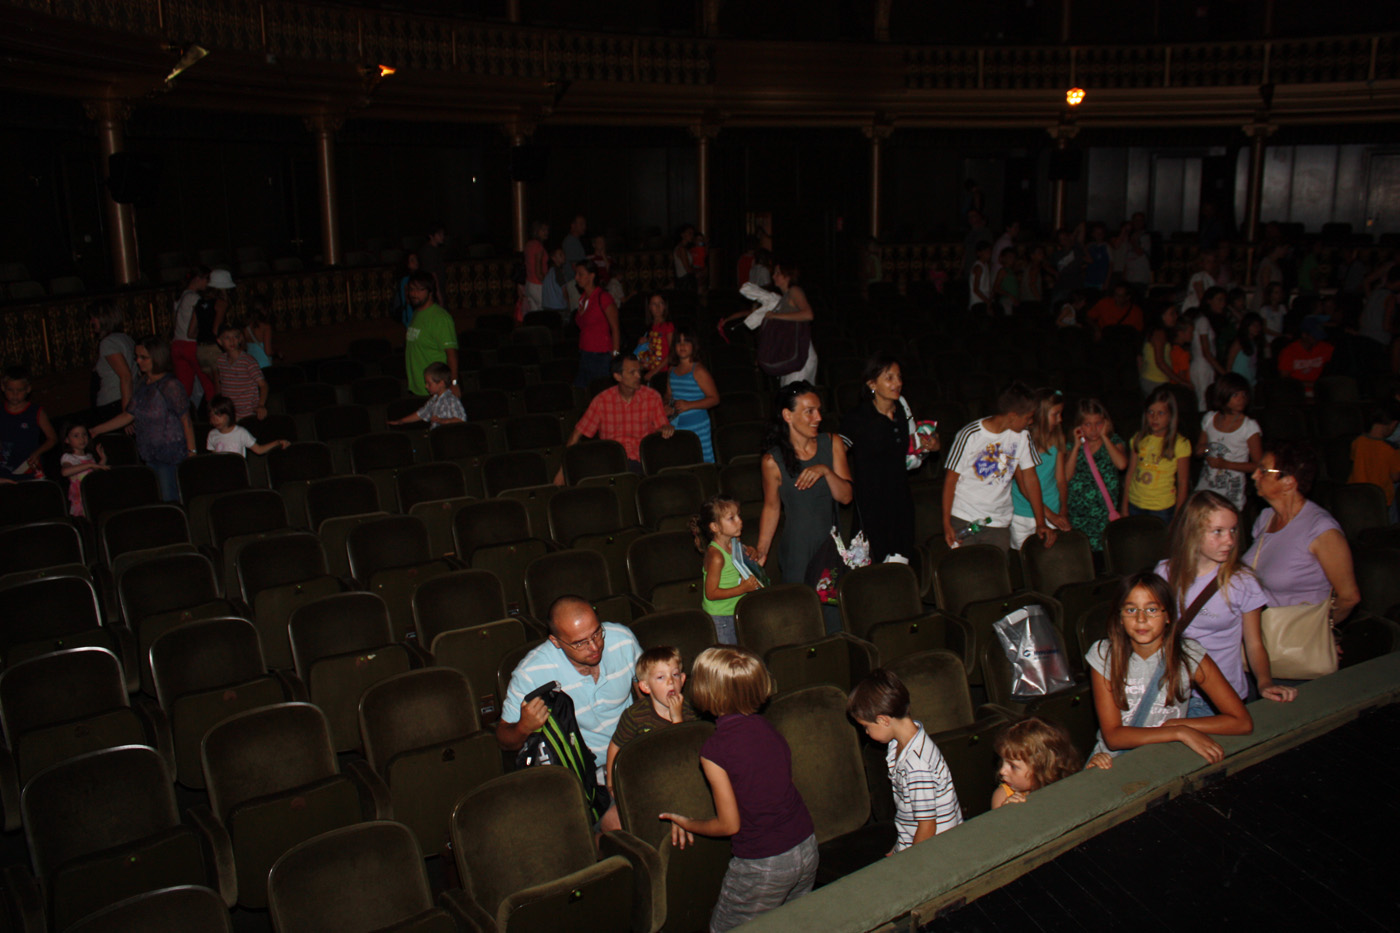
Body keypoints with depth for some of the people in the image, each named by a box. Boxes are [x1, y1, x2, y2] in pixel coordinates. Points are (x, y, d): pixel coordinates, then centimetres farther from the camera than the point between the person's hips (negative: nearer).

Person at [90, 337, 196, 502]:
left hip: (171, 455, -8)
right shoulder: (142, 384, 10)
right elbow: (128, 415, 15)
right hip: (150, 454, 8)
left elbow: (186, 420, -13)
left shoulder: (170, 386, -14)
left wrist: (191, 451, -13)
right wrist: (96, 430, 16)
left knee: (169, 500, -6)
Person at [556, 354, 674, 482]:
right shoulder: (602, 401, 0)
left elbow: (662, 426, 12)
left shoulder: (652, 397, 3)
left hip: (642, 461, 0)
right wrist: (562, 471, 1)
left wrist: (666, 428, -16)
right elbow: (577, 434, 4)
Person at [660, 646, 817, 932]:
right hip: (807, 849, 6)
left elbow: (730, 825, -11)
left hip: (763, 866, -6)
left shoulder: (714, 750, -18)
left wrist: (688, 824, 6)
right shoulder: (768, 729, 1)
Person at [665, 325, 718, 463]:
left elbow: (714, 398, -11)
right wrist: (668, 408, 3)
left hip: (697, 426, -5)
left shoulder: (698, 371, -7)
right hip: (676, 426, 6)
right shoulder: (672, 371, 12)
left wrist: (689, 405, -18)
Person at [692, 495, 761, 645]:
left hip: (736, 612, 7)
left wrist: (752, 553, -1)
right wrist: (743, 588, -26)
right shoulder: (715, 556, -23)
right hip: (719, 617, -7)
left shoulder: (735, 544, 1)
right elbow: (711, 593, -22)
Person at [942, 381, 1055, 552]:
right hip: (963, 520, -3)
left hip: (1000, 524, 4)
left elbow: (1030, 478, 6)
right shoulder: (969, 436, -12)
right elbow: (951, 479, -7)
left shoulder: (1022, 436, 1)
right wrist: (946, 523, -11)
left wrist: (1041, 522, 3)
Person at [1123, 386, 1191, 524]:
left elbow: (1183, 483, -5)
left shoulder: (1180, 444, -8)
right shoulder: (1138, 439, 3)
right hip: (1135, 504, 3)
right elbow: (1130, 473, 6)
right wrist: (1124, 508, 6)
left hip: (1162, 509, -3)